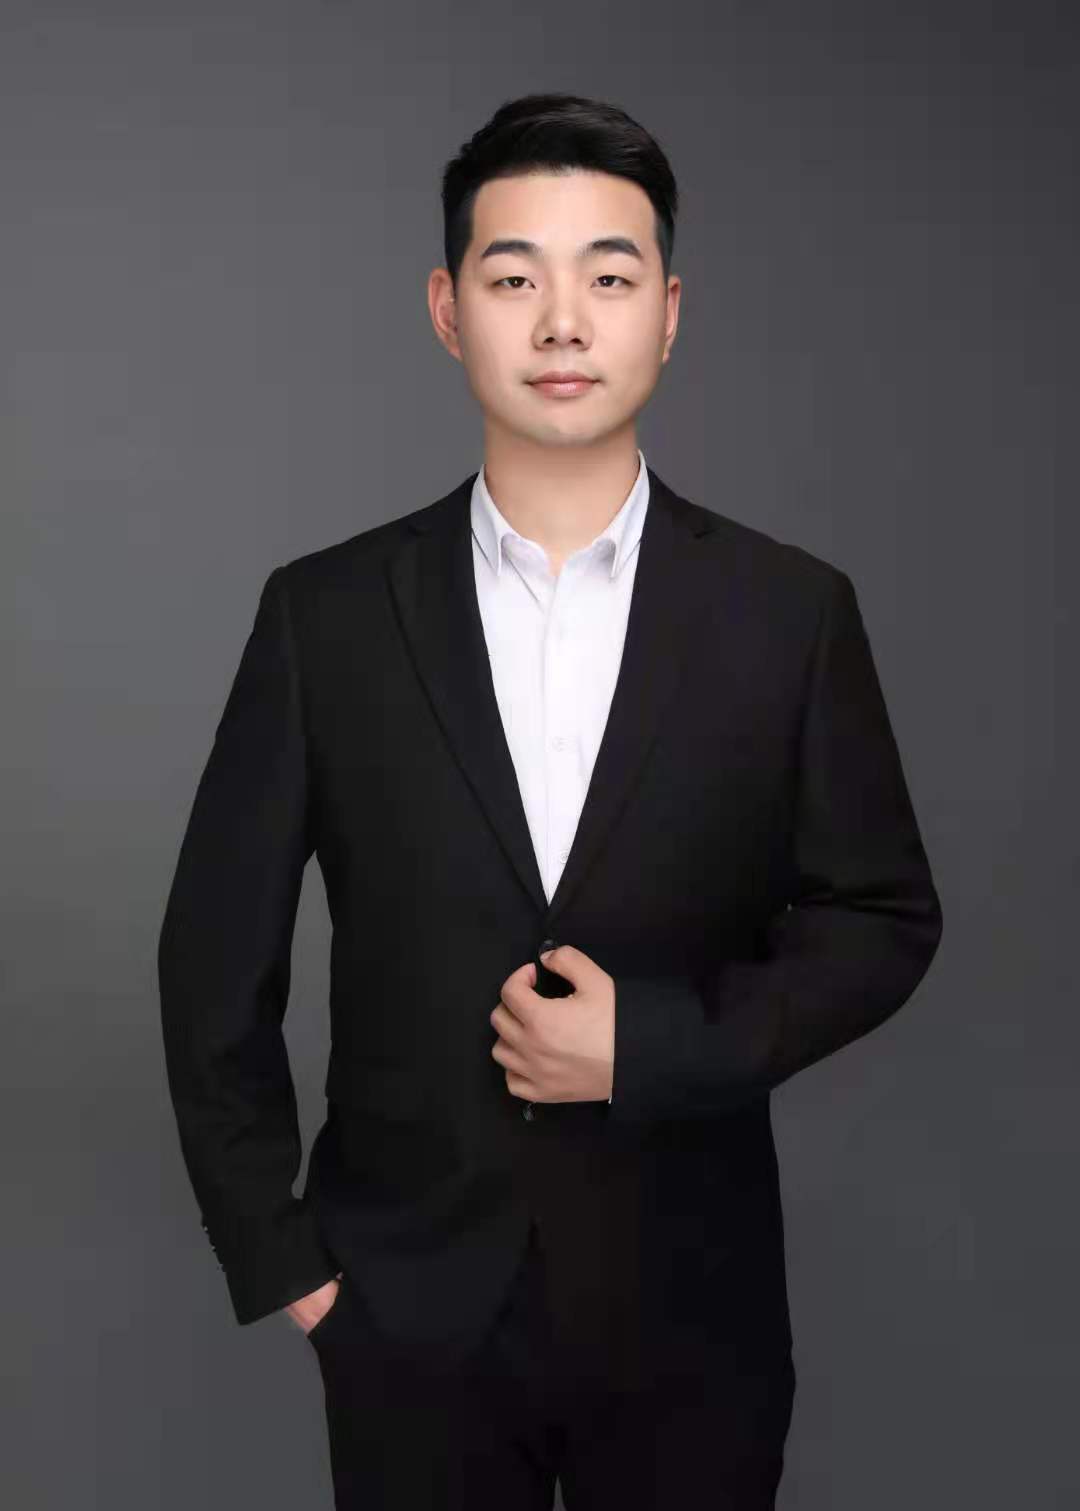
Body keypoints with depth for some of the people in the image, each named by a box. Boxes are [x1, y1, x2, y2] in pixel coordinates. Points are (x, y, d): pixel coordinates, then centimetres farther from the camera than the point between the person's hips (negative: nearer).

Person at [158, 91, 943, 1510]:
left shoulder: (793, 612, -5)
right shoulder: (326, 614, -5)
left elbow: (882, 917, 0)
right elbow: (218, 953, 1)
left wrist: (658, 1043, -14)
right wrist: (271, 1251, -1)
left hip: (691, 1302, 0)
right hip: (408, 1302, 0)